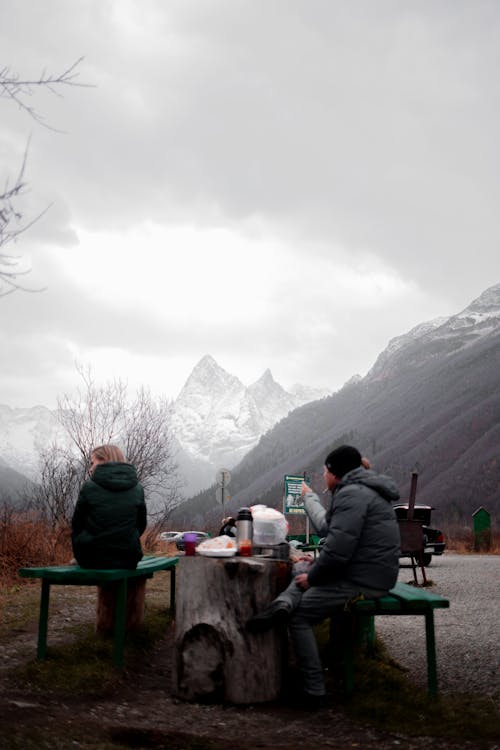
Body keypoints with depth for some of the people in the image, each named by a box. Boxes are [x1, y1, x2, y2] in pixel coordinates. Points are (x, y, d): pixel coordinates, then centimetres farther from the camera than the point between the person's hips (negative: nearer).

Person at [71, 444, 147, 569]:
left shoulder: (89, 487, -6)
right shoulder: (138, 489, 2)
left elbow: (76, 525, 2)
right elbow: (141, 525, 9)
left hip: (92, 560, -2)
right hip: (128, 561, 2)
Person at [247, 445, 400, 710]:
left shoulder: (351, 494, -18)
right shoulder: (364, 490, 16)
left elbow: (338, 550, -25)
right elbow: (326, 526, 27)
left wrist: (312, 577, -12)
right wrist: (308, 496, 36)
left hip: (361, 582, -11)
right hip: (373, 575, 11)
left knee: (300, 616, 0)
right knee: (304, 571, 24)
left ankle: (314, 693, -1)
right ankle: (283, 603, -6)